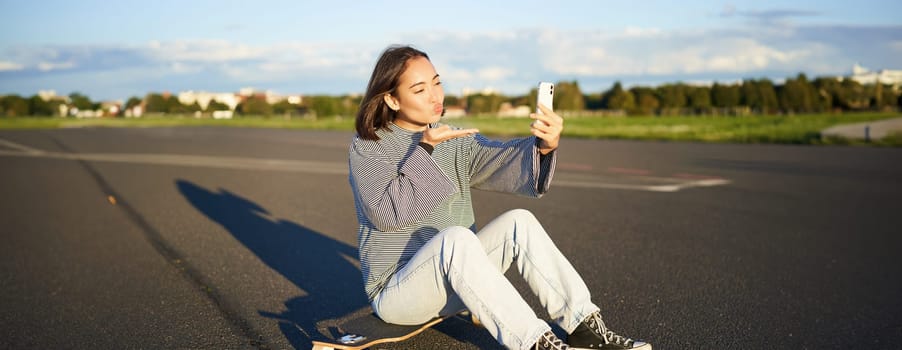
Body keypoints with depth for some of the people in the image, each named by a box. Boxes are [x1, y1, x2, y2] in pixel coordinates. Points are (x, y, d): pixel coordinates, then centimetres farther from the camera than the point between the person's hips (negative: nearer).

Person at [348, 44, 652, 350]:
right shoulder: (366, 147, -6)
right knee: (455, 237, -34)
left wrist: (545, 146, -31)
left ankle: (582, 324, -20)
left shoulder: (454, 141, 8)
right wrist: (424, 148, -23)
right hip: (395, 292, -5)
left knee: (518, 222, -17)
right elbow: (386, 213, -21)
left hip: (454, 280, 5)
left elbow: (500, 159, -11)